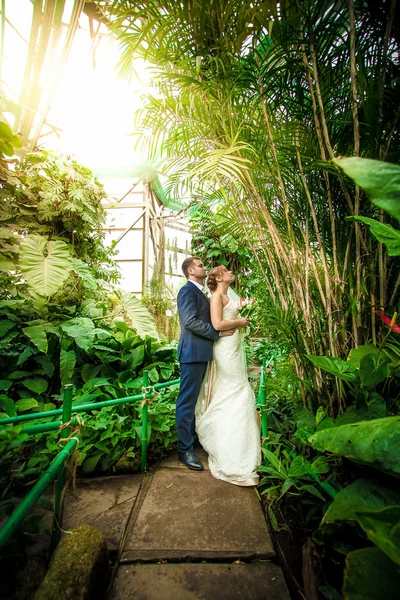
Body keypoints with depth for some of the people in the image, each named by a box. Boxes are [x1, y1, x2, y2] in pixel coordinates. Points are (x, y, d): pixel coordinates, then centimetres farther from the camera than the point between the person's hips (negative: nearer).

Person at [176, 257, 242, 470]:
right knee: (188, 400, -1)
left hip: (201, 353, 10)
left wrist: (234, 321, 10)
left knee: (194, 398, 20)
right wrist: (218, 332, -16)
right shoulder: (188, 291, -12)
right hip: (193, 353, -10)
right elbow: (190, 322, -22)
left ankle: (191, 435, 37)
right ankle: (185, 449, 11)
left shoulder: (199, 292, 18)